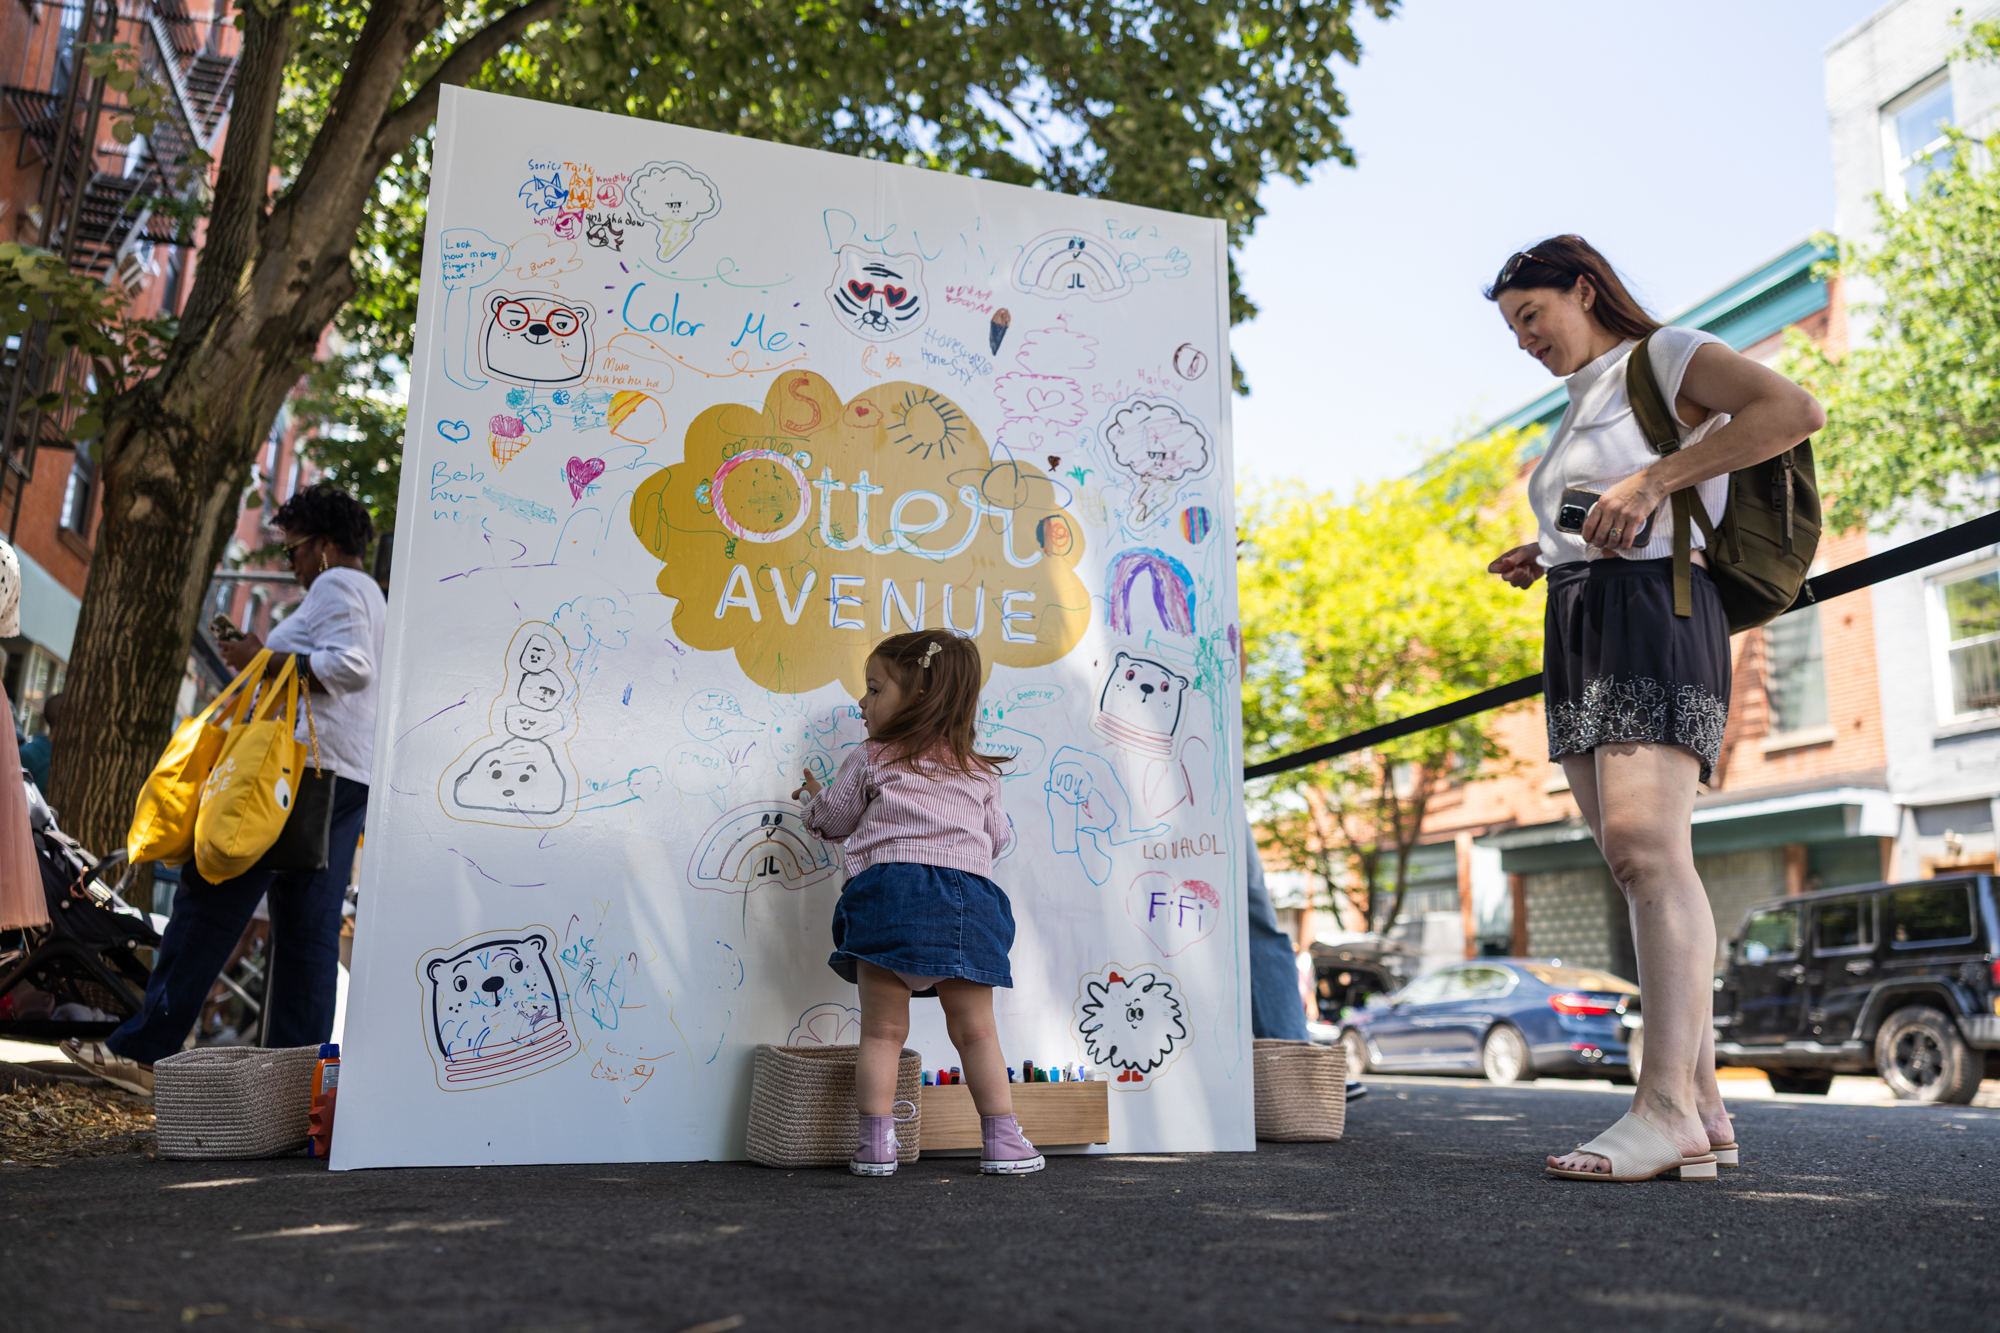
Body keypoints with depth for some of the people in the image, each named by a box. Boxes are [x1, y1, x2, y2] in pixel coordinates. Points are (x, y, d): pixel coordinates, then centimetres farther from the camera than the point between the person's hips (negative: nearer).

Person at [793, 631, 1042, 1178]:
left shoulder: (869, 759, 12)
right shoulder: (980, 772, 20)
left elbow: (833, 818, 20)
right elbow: (997, 837, 26)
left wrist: (815, 800, 43)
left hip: (887, 890, -2)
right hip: (966, 897, 2)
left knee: (883, 1031, 3)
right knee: (976, 1031, 9)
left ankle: (876, 1143, 0)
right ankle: (1002, 1140, 8)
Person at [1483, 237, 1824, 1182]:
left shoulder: (1664, 357, 3)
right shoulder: (1581, 404, 28)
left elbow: (1795, 408, -13)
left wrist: (1652, 479, -17)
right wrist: (1543, 558, 12)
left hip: (1652, 613, -9)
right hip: (1578, 630, 9)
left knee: (1646, 848, -21)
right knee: (1637, 864, 1)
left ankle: (1667, 1109, -25)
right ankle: (1702, 1107, 2)